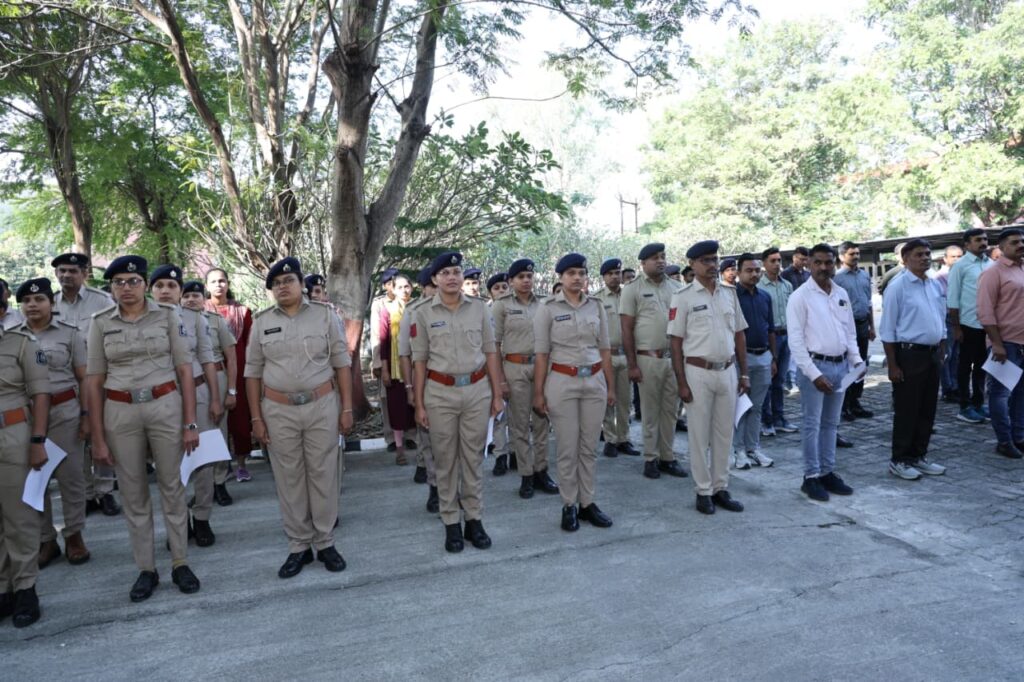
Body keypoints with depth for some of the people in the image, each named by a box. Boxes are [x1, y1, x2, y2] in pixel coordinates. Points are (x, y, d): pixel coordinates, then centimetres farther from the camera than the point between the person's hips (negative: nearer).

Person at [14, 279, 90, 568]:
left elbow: (84, 378, 1)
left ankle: (74, 535, 18)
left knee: (70, 475, 4)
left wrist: (86, 414, -4)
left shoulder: (69, 333, 1)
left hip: (64, 411, -2)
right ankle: (46, 539, 21)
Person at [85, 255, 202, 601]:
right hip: (120, 413, 2)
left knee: (172, 487, 7)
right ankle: (146, 569, 23)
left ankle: (180, 563, 21)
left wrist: (190, 422, -7)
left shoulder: (168, 315, -2)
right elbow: (93, 382, 2)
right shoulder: (100, 323, 1)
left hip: (165, 407, -1)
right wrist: (97, 438, -1)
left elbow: (185, 370, -2)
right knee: (133, 493, 9)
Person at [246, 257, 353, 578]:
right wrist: (256, 417, 2)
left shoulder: (324, 314, 0)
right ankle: (299, 547, 21)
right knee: (289, 480, 8)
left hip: (322, 407, -1)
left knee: (323, 475, 6)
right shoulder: (262, 322, 4)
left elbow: (341, 363, 1)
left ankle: (325, 543, 20)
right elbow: (253, 372, 6)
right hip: (279, 410, 1)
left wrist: (346, 407, -2)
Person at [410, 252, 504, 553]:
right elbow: (420, 361, 3)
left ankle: (474, 519, 19)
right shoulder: (423, 313, 0)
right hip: (440, 393, -1)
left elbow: (490, 353, 7)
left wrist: (497, 394, 5)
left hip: (477, 391, 1)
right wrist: (419, 404, 1)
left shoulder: (480, 308, 3)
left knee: (473, 458, 8)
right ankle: (451, 522, 17)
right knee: (445, 460, 7)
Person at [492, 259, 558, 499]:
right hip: (515, 368, -3)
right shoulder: (501, 305, -1)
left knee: (542, 422, 7)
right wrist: (500, 378, -7)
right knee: (520, 424, 4)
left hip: (542, 366, 3)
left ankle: (541, 471, 20)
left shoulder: (542, 304, 8)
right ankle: (526, 476, 14)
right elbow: (495, 344, -2)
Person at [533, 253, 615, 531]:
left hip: (594, 381, 3)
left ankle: (587, 503, 20)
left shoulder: (596, 306, 7)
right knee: (567, 448, 3)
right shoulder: (548, 308, -4)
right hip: (562, 382, -3)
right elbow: (541, 353, -4)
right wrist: (538, 392, -6)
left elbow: (604, 349, 11)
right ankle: (569, 506, 16)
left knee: (589, 447, 9)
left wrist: (611, 385, 9)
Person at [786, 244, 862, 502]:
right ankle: (811, 477, 10)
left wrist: (857, 360, 2)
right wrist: (814, 374, -17)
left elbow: (850, 332, 18)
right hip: (815, 365, -6)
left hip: (841, 365, 6)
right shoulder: (800, 296, -8)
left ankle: (827, 472, 24)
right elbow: (796, 340, -12)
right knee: (812, 423, 1)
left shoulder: (842, 294, 11)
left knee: (830, 423, 14)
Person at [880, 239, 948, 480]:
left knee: (927, 410, 14)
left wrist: (942, 354, 14)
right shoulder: (897, 287, -12)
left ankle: (918, 456, 28)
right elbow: (888, 330, -12)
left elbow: (942, 323, 18)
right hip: (909, 354, -7)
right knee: (906, 411, 1)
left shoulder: (936, 286, 10)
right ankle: (899, 460, 14)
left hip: (933, 354, 7)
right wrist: (892, 365, -14)